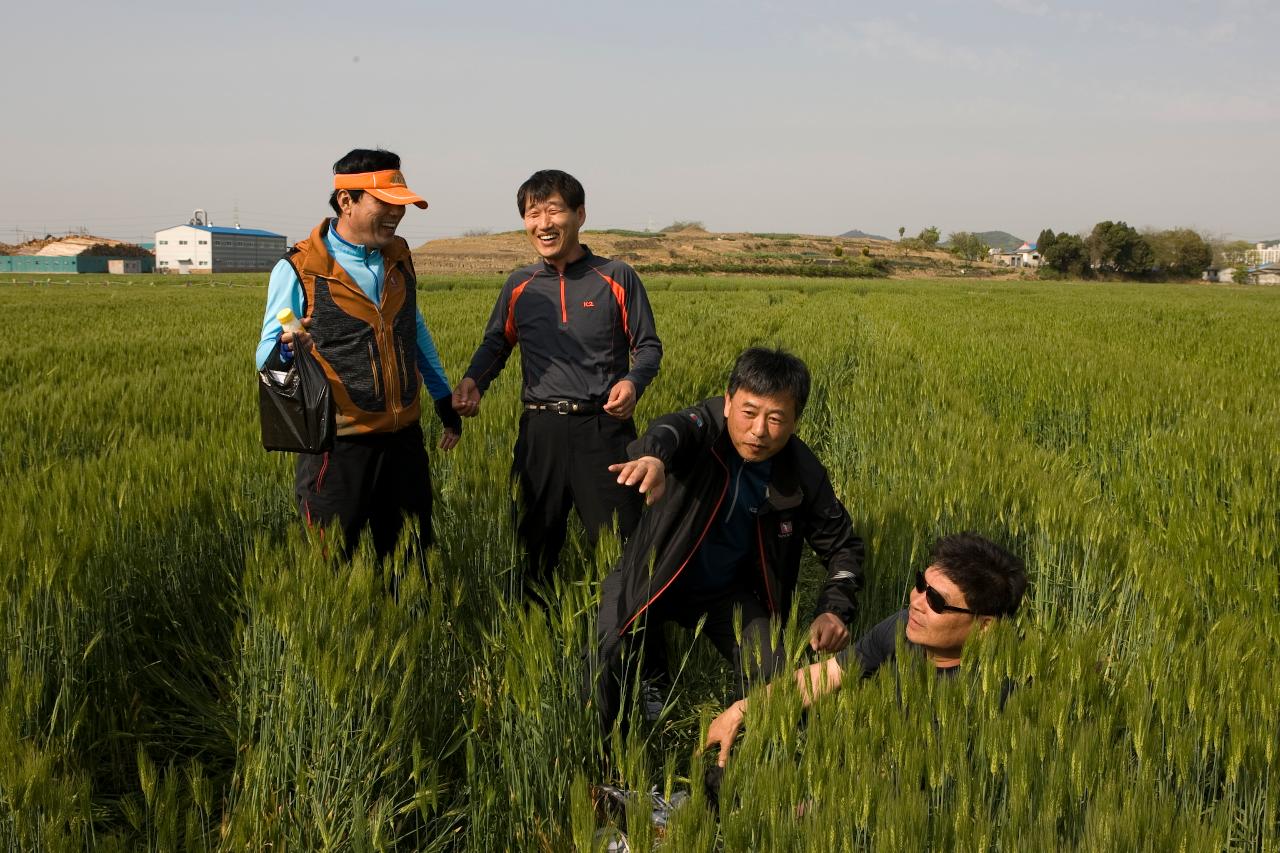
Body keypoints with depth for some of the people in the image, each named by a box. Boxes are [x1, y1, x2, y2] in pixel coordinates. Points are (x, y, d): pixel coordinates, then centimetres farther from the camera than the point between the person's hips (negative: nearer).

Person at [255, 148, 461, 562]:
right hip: (339, 447, -5)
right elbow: (266, 356, -7)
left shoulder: (398, 256, 8)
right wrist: (287, 349, -30)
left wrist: (445, 399, 23)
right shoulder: (298, 270, -9)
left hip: (403, 437, 6)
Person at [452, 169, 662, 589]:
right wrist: (472, 381, 0)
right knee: (536, 540, 12)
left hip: (603, 427, -3)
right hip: (540, 429, 3)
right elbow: (495, 343, 21)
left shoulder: (617, 278, 1)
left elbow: (648, 346, 4)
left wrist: (633, 382, -17)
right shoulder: (520, 285, 10)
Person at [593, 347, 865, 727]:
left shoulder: (803, 476, -17)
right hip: (656, 578, -2)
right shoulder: (708, 427, -26)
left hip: (728, 589, 2)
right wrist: (653, 455, -77)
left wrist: (836, 609, -19)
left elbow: (842, 545, -1)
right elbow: (672, 428, -52)